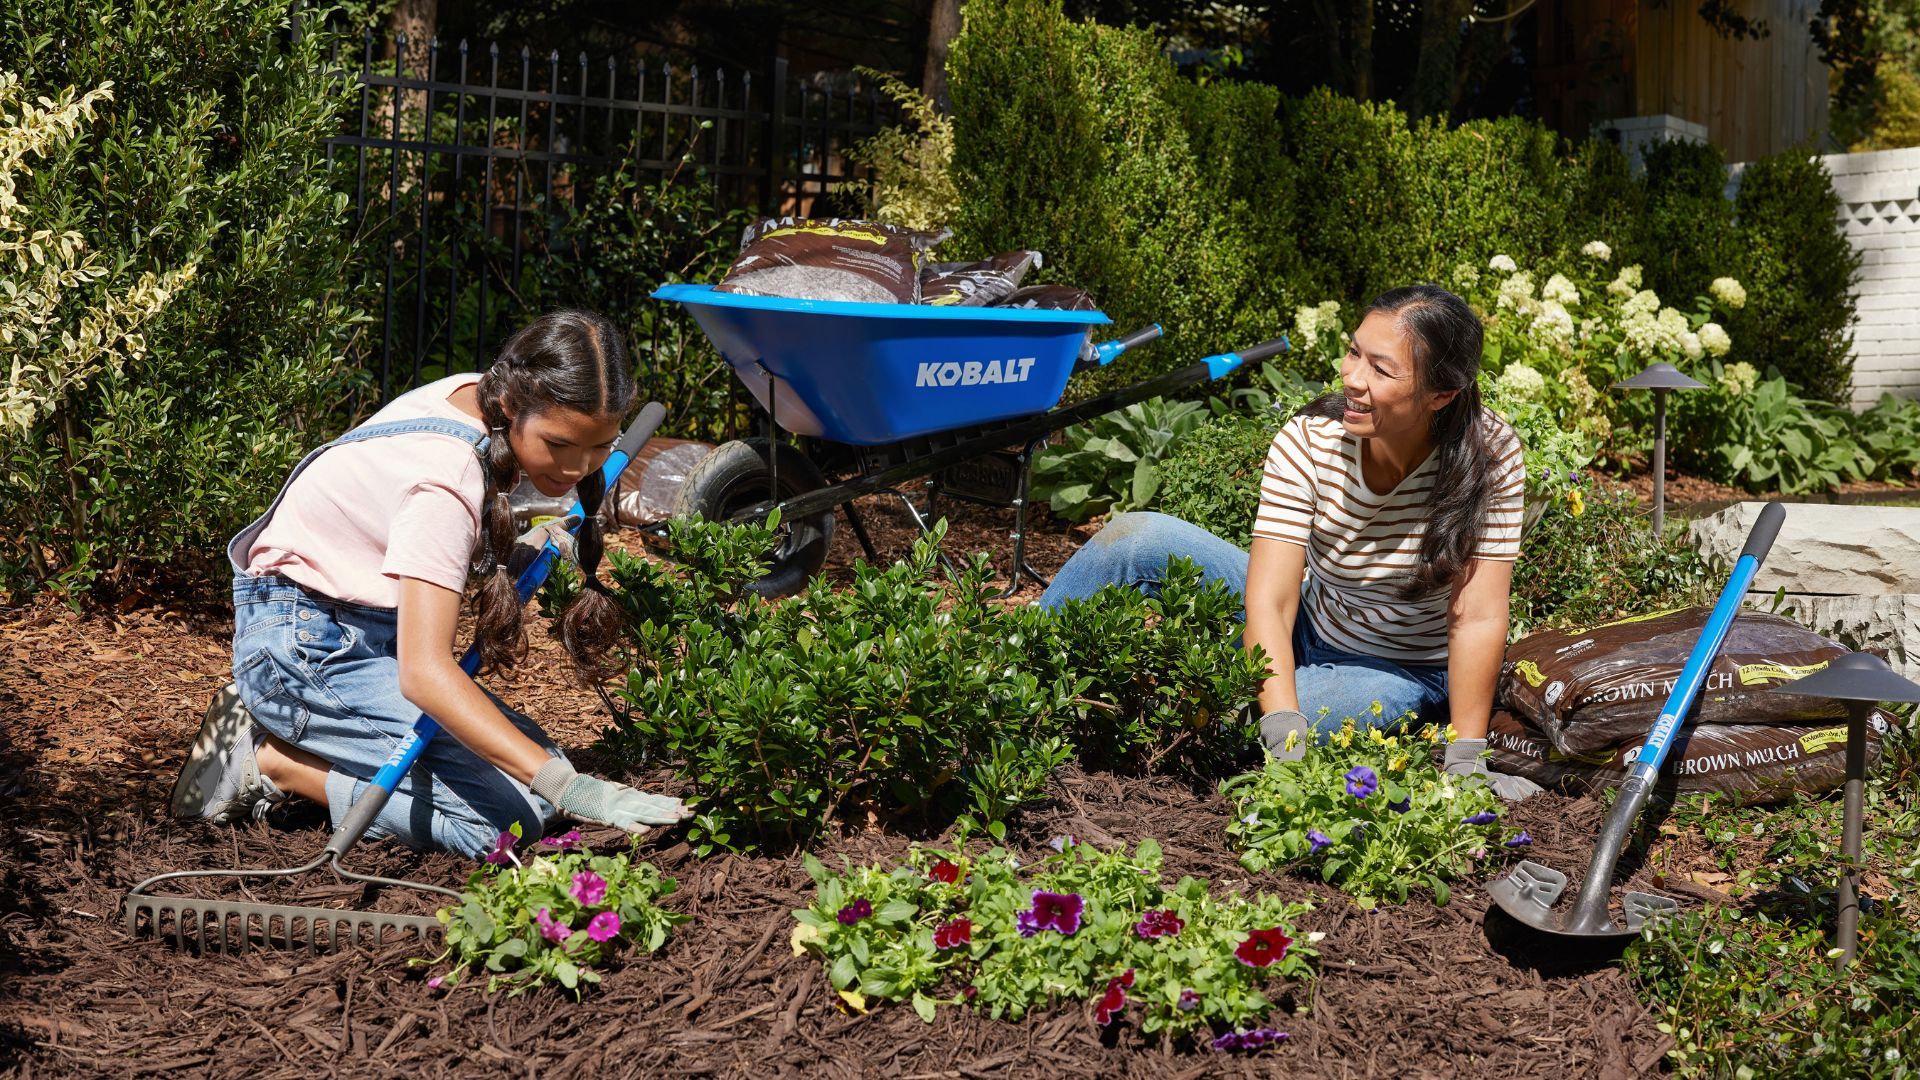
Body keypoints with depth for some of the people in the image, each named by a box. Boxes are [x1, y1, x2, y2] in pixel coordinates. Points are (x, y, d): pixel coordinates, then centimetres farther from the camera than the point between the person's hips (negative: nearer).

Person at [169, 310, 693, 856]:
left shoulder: (475, 395, -5)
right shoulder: (446, 481, -31)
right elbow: (425, 672, -40)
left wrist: (513, 554, -6)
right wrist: (568, 787, -47)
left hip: (366, 635, 9)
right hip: (307, 642, -9)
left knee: (536, 766, 2)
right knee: (513, 815, -20)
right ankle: (274, 762, -7)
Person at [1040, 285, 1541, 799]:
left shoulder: (1490, 455, -24)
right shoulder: (1308, 441, -21)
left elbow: (1478, 619, -22)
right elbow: (1268, 603, -27)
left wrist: (1465, 764, -26)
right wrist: (1287, 741, -38)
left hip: (1403, 676, -2)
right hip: (1301, 636, 2)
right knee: (1138, 537, -16)